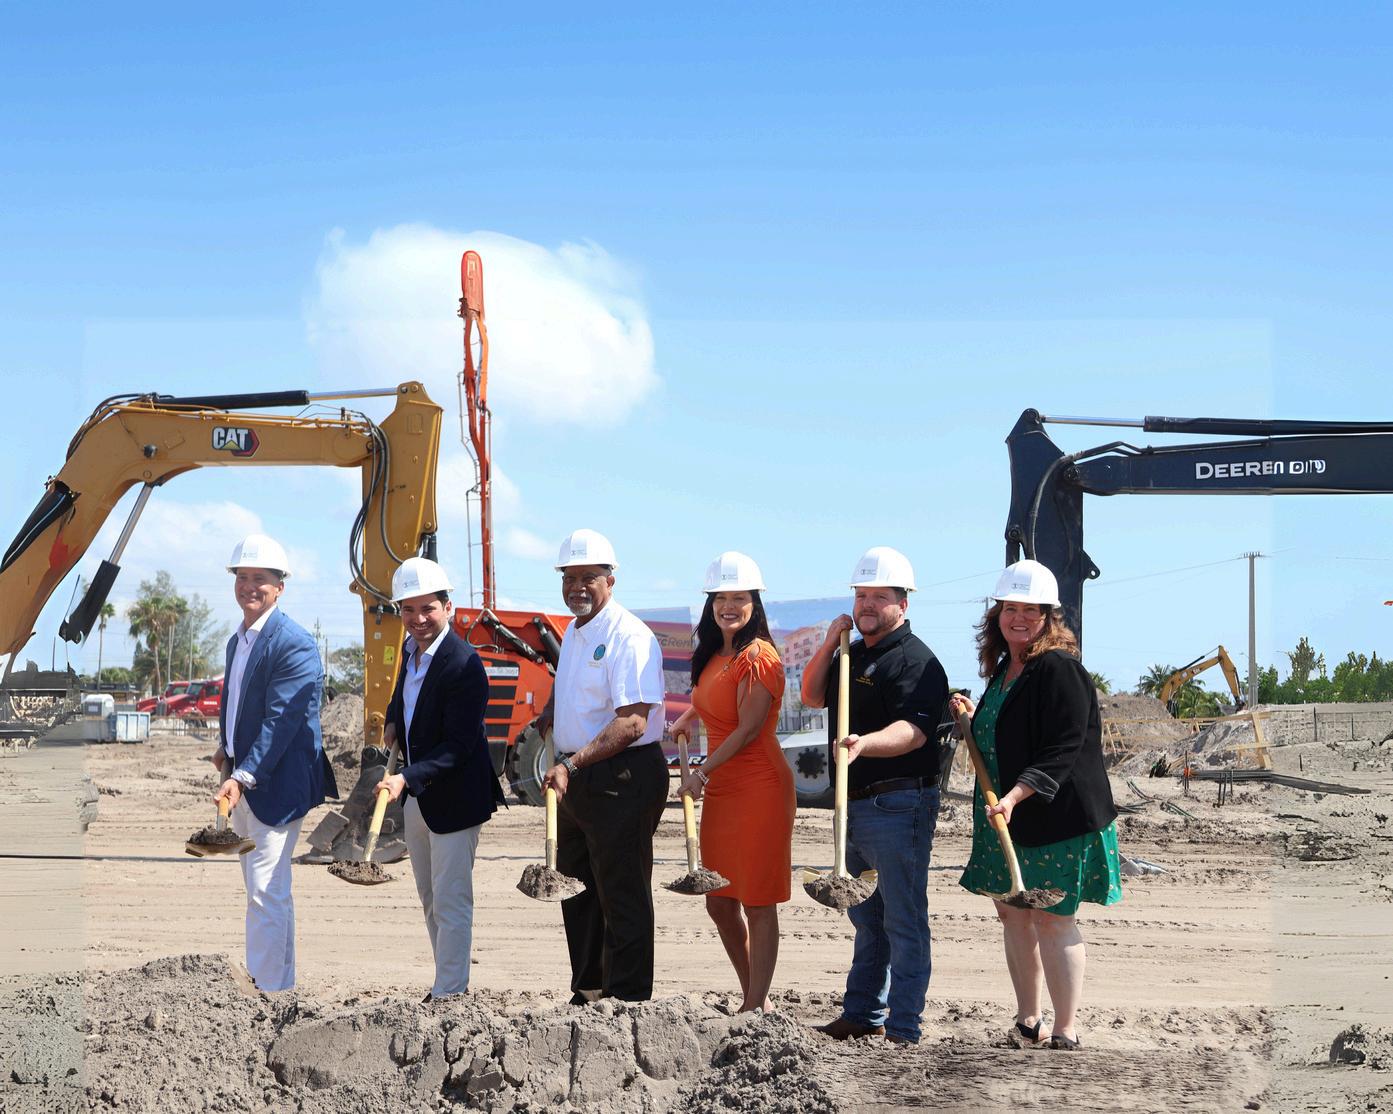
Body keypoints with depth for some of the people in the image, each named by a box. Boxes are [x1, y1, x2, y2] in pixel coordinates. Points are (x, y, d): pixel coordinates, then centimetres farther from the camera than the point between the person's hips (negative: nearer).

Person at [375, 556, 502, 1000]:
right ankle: (450, 985, 31)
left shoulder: (463, 665, -23)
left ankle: (449, 994, 6)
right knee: (430, 899, 18)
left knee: (450, 901, -3)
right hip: (416, 797, 9)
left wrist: (407, 778, -35)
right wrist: (393, 722, 5)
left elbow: (458, 745, -26)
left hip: (453, 797, -9)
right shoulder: (411, 648, 4)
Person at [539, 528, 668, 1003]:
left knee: (622, 894, -4)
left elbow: (632, 722, -25)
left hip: (622, 779, -10)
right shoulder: (573, 633, 13)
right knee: (577, 889, 17)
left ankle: (628, 1003, 2)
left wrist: (573, 763, -30)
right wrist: (548, 713, 14)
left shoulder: (630, 637, -17)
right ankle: (587, 994, 29)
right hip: (577, 780, 10)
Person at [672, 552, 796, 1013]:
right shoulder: (714, 655, 13)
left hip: (758, 788, -9)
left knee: (757, 903, -2)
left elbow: (748, 729, -16)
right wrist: (681, 724, 20)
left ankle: (756, 1007, 5)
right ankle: (754, 1001, 25)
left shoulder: (758, 657, -14)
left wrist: (702, 772, -12)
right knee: (720, 902, 12)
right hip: (720, 789, 9)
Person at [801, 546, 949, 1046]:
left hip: (898, 806, -9)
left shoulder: (915, 661, -13)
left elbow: (914, 730, -25)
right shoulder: (853, 655, 17)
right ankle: (862, 1014, 28)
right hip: (856, 803, 9)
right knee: (866, 916, 18)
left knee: (903, 920, -5)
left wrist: (864, 743, -43)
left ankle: (902, 1029, -3)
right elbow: (812, 696, 15)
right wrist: (830, 643, 3)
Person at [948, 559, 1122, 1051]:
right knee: (1012, 913, 13)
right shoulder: (1003, 668, 13)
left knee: (1051, 919, -5)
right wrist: (974, 718, 11)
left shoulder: (1059, 669, -16)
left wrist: (1016, 795, -32)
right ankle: (1027, 1022, 26)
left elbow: (1062, 753, -23)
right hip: (1005, 817, 9)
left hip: (1055, 818, -9)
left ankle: (1065, 1034, 3)